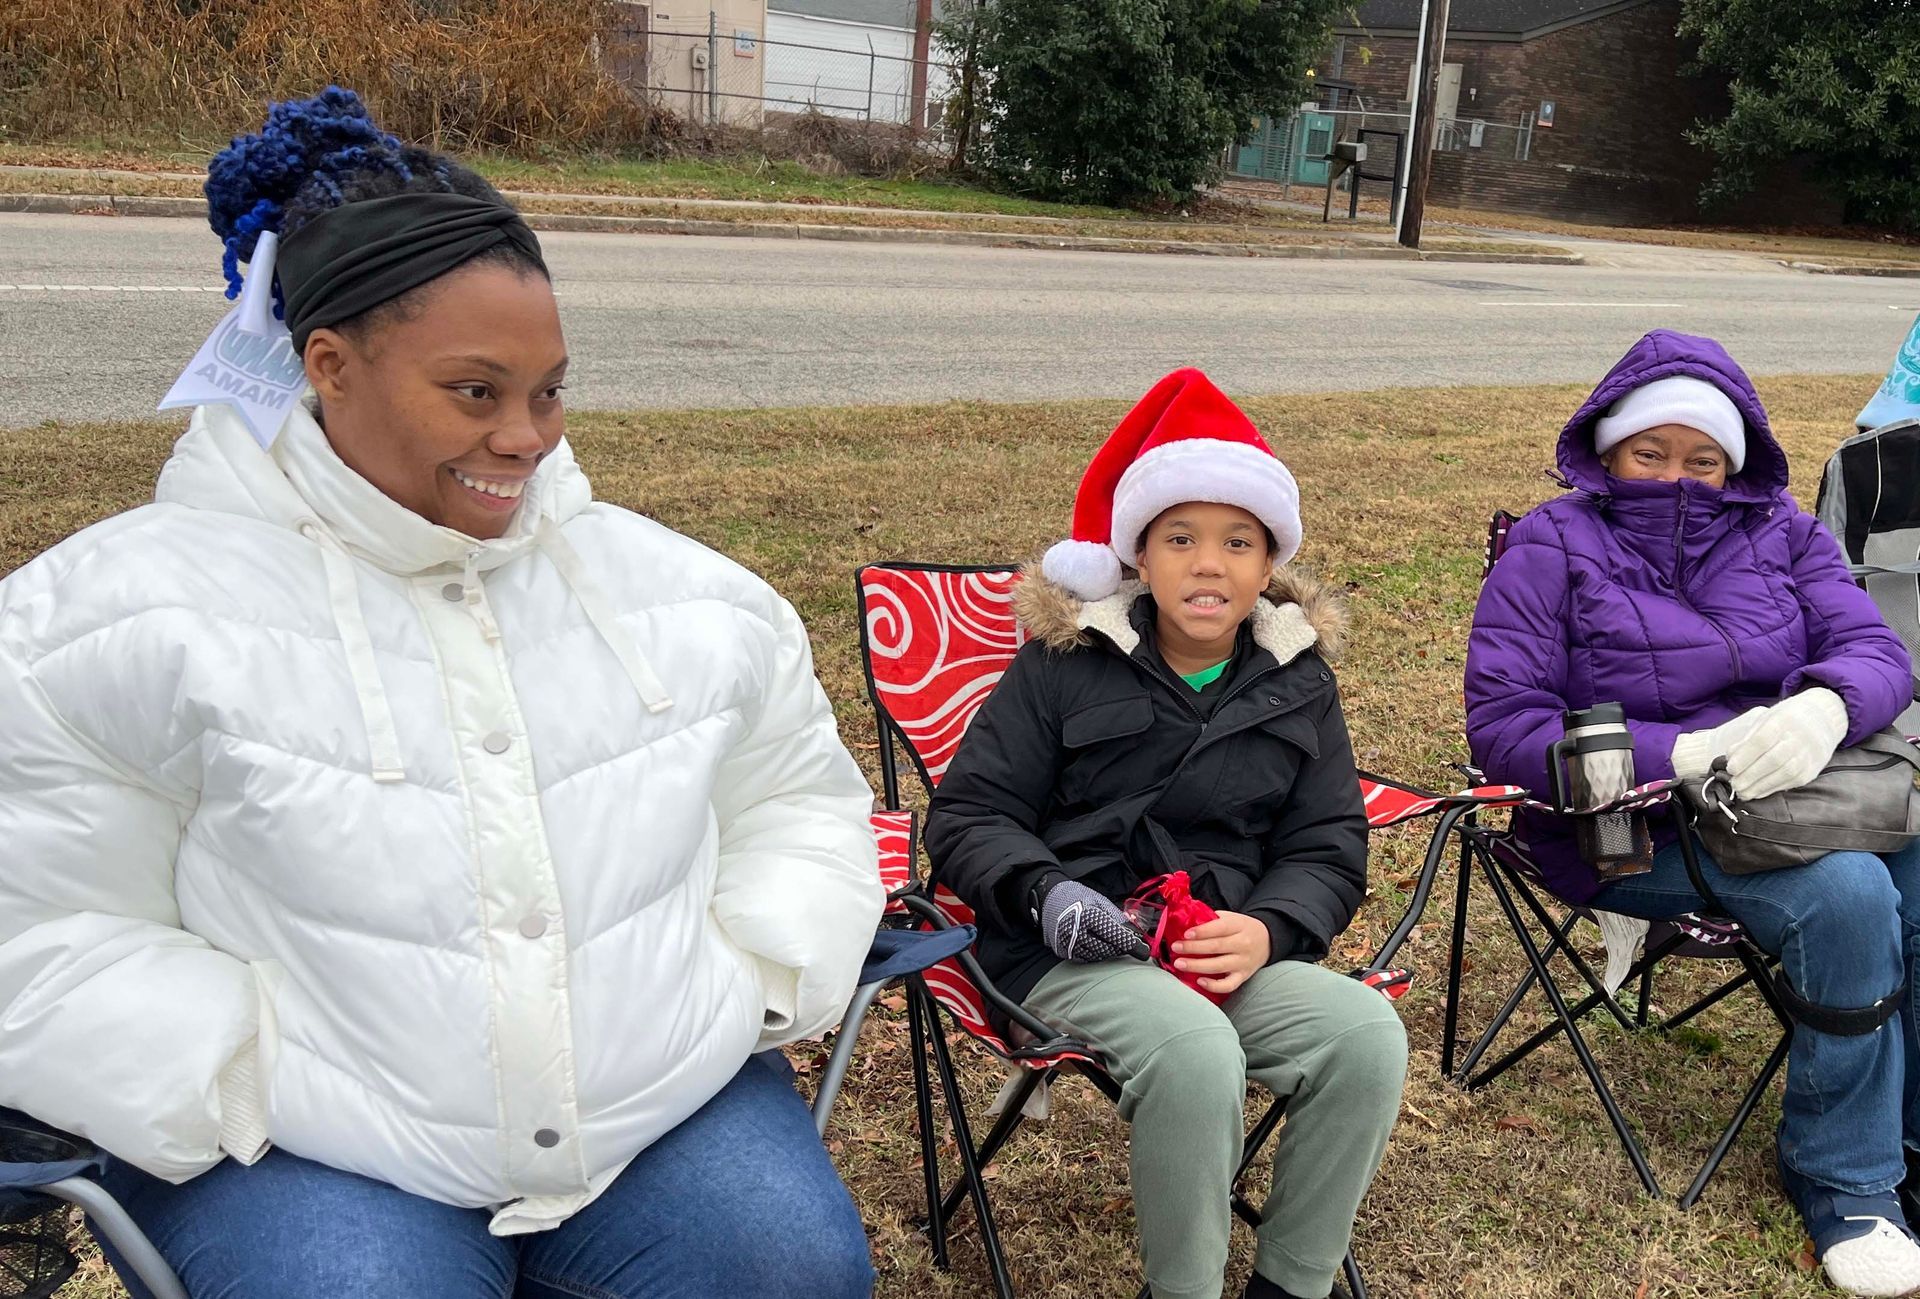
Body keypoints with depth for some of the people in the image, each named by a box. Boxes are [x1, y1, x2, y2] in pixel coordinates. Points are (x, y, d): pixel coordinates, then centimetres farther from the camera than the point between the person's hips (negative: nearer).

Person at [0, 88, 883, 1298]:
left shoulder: (681, 593, 4)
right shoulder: (131, 618, -7)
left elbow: (799, 803, 15)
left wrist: (754, 981, -1)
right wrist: (254, 1089, -13)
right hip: (311, 1158, -2)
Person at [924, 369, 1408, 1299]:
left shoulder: (1298, 685, 12)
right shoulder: (1065, 666, 3)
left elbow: (1329, 848, 11)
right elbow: (965, 815, 3)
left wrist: (1268, 928, -12)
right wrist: (1043, 891, -18)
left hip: (1235, 948, 4)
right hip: (1073, 949, -3)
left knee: (1368, 1035, -24)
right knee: (1196, 1051, -34)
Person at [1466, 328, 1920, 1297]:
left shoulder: (1779, 530, 12)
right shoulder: (1552, 546, -3)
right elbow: (1502, 726, -11)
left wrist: (1827, 706, -24)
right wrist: (1680, 755, -23)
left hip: (1801, 792, 5)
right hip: (1636, 826, -5)